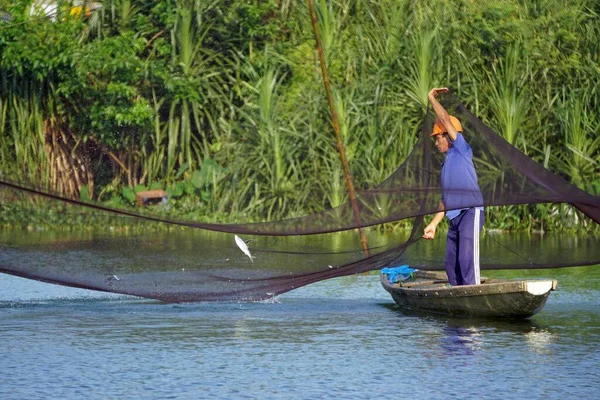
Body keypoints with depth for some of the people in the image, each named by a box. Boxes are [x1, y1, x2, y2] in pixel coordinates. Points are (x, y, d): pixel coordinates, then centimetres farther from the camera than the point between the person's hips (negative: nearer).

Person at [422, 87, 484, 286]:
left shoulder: (461, 149, 2)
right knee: (452, 263, 6)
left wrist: (432, 98, 5)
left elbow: (445, 119, -6)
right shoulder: (447, 163, 24)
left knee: (467, 258, -17)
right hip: (454, 217, 9)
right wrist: (433, 224, 22)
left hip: (470, 212, -9)